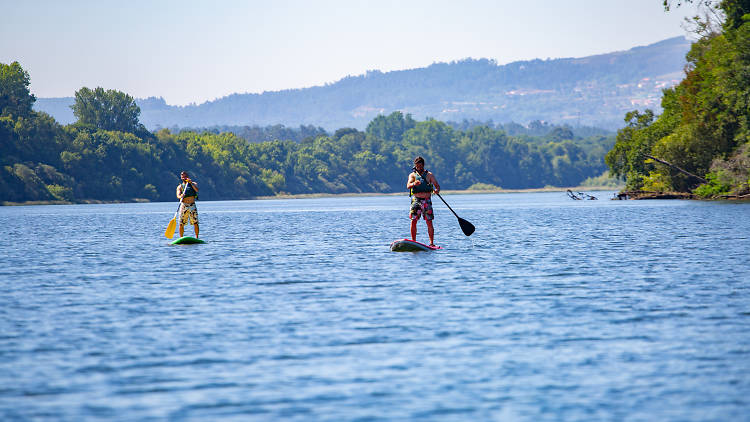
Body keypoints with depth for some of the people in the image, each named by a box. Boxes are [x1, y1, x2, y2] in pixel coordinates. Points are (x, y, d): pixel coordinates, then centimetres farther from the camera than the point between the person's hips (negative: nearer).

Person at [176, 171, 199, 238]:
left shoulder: (193, 184, 11)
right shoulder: (180, 186, 9)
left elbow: (196, 190, -10)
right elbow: (178, 195, -8)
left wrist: (191, 183, -19)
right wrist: (181, 196, -31)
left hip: (192, 205, 0)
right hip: (184, 206, 0)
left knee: (195, 223, -8)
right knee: (181, 224, -3)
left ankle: (197, 238, 0)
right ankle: (181, 238, 6)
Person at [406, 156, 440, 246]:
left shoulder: (429, 175, 9)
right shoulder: (412, 175, 7)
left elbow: (437, 186, 3)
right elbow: (408, 186, -10)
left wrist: (437, 190, -21)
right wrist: (414, 184, -33)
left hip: (426, 201, 0)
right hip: (416, 200, 0)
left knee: (429, 223, -4)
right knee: (413, 221, -8)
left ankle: (431, 243, -1)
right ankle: (413, 241, -1)